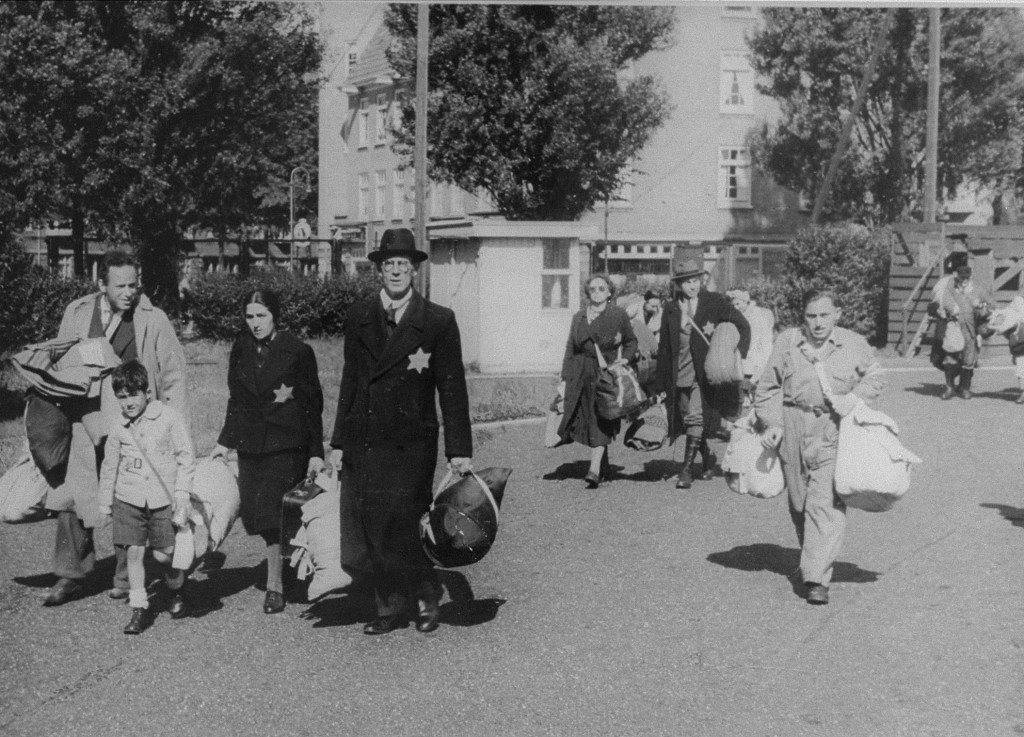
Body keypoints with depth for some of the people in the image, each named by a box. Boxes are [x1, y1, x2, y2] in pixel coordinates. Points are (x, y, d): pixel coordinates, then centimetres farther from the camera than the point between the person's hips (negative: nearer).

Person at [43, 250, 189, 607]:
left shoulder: (153, 320, -2)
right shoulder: (77, 313, 7)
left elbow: (174, 377, 1)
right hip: (84, 423, 3)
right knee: (70, 497, 1)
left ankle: (127, 579, 17)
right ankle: (71, 575, 15)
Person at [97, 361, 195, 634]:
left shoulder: (168, 417, -6)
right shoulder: (119, 429, 3)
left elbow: (186, 456, -2)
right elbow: (109, 466, 15)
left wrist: (182, 492, -7)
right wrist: (105, 503, 17)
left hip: (163, 498, -2)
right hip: (129, 498, 3)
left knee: (164, 554, 0)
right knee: (133, 552, -3)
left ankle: (178, 592, 29)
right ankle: (139, 609, 7)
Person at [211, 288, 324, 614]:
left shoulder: (297, 352, -6)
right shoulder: (241, 349, 8)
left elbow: (312, 404, -3)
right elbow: (236, 400, 16)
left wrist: (316, 452, -6)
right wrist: (224, 441, 11)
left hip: (287, 445, -5)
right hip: (250, 445, 5)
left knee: (274, 513, -11)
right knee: (256, 513, 2)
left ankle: (275, 585, -1)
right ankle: (279, 574, 18)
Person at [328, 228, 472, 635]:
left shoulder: (439, 321, 0)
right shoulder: (358, 317, 10)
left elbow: (452, 388, -1)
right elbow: (349, 382, 14)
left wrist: (459, 450, -5)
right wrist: (339, 442, 11)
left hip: (410, 447, -4)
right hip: (362, 444, 4)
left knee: (397, 528, -9)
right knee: (370, 529, 4)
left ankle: (426, 597, 13)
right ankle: (392, 606, 17)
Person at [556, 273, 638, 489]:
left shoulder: (619, 315, 5)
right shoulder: (578, 317, 14)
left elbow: (631, 341, 14)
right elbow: (570, 349, 14)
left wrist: (625, 358, -4)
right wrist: (565, 379, 9)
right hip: (582, 376, 4)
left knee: (600, 422, -12)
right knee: (588, 422, 4)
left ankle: (594, 470, -18)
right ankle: (605, 467, 18)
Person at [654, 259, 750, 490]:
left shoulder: (715, 302, -2)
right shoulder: (671, 309, 6)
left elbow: (743, 326, 2)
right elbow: (664, 348, 9)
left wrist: (739, 357, -11)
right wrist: (662, 384, 8)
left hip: (704, 374, -4)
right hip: (679, 376, 4)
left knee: (695, 418, -17)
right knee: (690, 421, 10)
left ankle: (687, 469, -12)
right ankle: (708, 459, 32)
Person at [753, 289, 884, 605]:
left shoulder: (854, 345, 4)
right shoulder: (787, 342, 4)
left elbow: (874, 377, 17)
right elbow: (767, 386, 10)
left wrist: (855, 397, -3)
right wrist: (770, 422, -2)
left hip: (833, 431, -2)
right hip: (793, 427, 2)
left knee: (826, 503, -12)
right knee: (799, 503, 10)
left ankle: (816, 578, -13)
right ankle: (813, 559, 32)